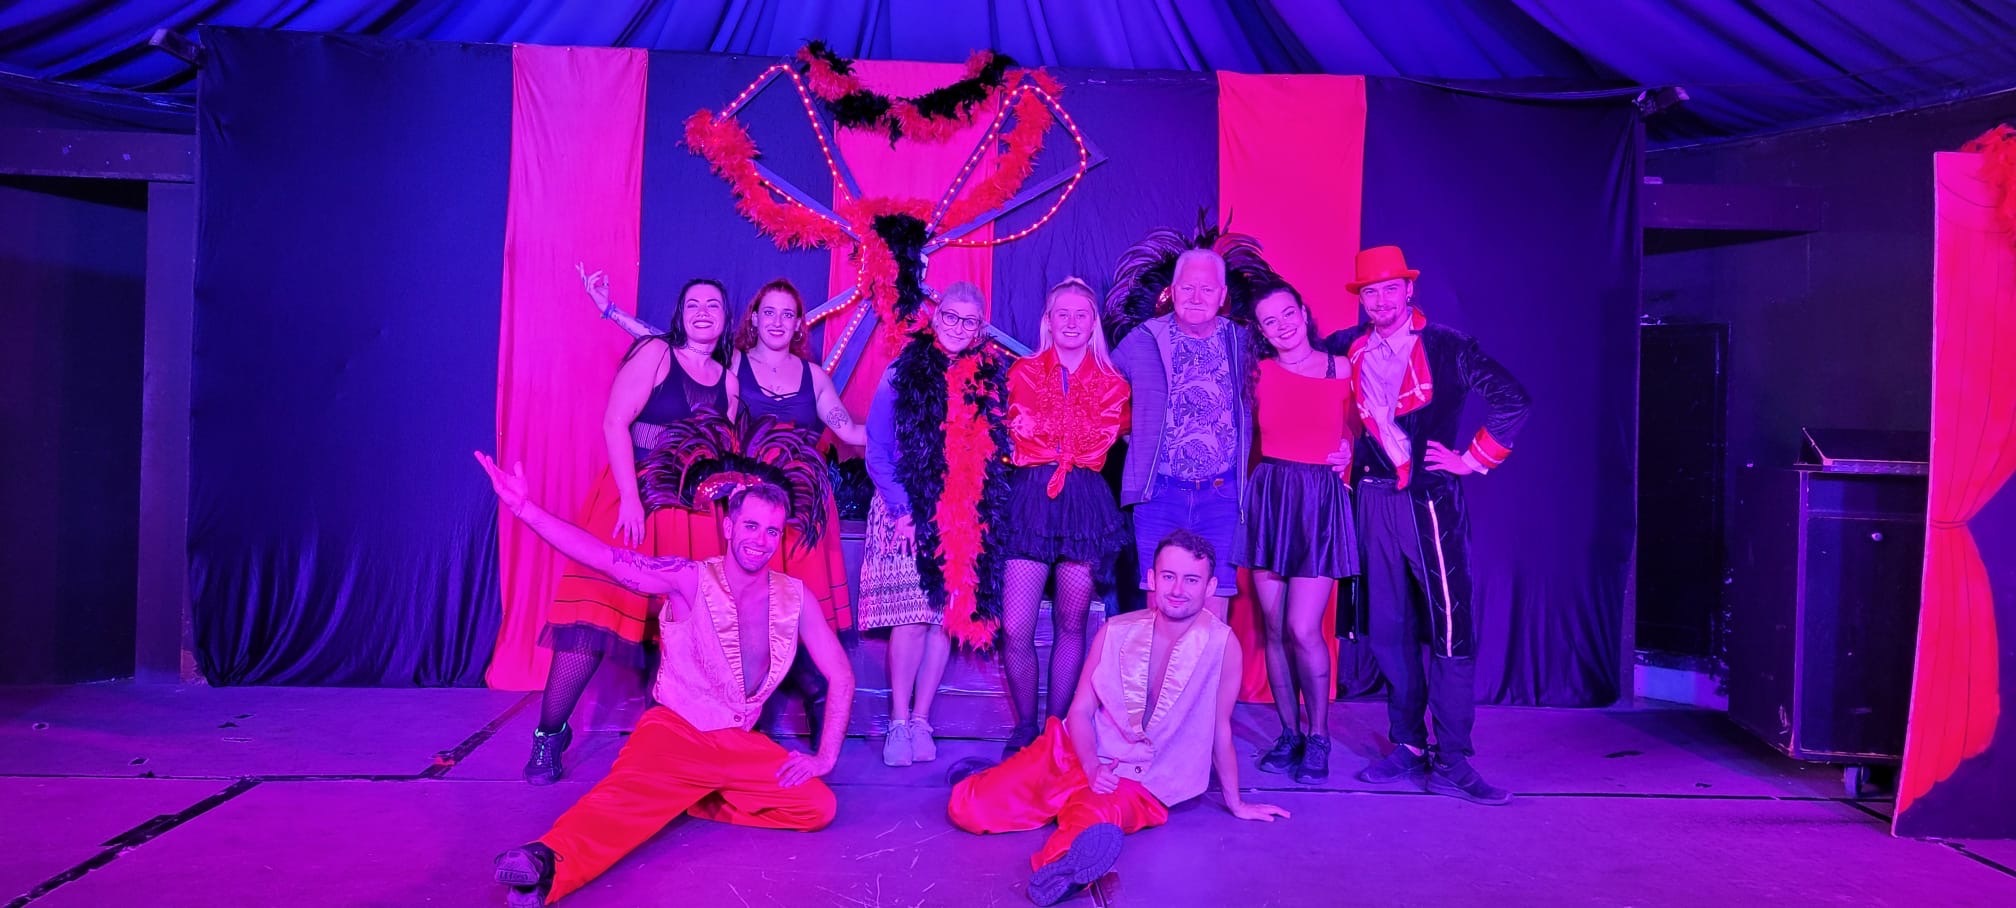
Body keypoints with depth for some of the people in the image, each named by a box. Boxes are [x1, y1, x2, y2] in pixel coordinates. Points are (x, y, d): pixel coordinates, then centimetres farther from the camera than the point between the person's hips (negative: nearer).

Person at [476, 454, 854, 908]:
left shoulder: (794, 597, -3)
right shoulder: (690, 580, -11)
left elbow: (841, 676, 3)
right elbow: (608, 558, -24)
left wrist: (825, 757, -6)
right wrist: (524, 509, -36)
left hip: (738, 742, 4)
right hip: (674, 730, -4)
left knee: (817, 806, -16)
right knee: (631, 791, -35)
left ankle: (690, 798, -7)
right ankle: (548, 862, -58)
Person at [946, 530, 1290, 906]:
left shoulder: (1222, 645, -13)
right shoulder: (1115, 632, -4)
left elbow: (1220, 729, -1)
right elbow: (1080, 713, -1)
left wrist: (1235, 803, 8)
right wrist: (1092, 769, -18)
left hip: (1140, 784, -6)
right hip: (1077, 757, 6)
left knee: (1097, 818, -44)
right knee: (966, 808, -3)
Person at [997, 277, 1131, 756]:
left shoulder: (1111, 383, 11)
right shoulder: (1023, 373, 10)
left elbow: (1108, 434, -1)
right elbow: (1014, 430, -1)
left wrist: (1045, 432, -3)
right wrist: (1078, 439, -3)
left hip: (1086, 503, 1)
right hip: (1030, 498, 0)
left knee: (1071, 626, 6)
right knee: (1015, 630, -6)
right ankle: (1025, 730, 12)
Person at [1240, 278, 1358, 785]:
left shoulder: (1343, 369, 3)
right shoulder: (1259, 372, 4)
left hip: (1320, 502, -2)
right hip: (1268, 497, 2)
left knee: (1303, 629, -10)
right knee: (1273, 627, 5)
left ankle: (1318, 739, 9)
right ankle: (1290, 734, 20)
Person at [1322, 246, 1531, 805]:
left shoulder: (1445, 346, -4)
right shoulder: (1348, 350, 8)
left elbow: (1513, 401, -6)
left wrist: (1472, 459, -6)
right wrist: (1344, 451, 12)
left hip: (1430, 501, -4)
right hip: (1374, 501, 4)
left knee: (1450, 629, -7)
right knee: (1388, 630, 7)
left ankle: (1451, 764, 1)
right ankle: (1408, 749, 19)